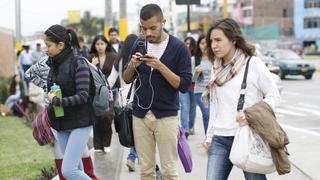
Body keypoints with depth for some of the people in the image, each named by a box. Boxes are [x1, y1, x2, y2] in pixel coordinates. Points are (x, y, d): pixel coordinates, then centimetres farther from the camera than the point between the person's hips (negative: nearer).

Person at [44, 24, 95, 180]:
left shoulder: (78, 63, -14)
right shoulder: (54, 65, 7)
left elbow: (83, 96, -20)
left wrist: (56, 101, -18)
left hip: (80, 123, -7)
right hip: (61, 124, 7)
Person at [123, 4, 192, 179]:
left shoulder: (179, 47, -7)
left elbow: (184, 85, -11)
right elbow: (127, 79, 11)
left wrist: (160, 67, -23)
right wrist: (132, 65, -10)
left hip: (166, 116, -3)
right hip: (140, 115, 4)